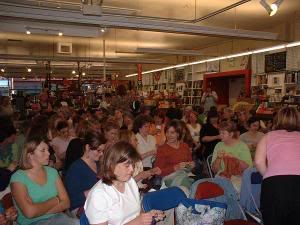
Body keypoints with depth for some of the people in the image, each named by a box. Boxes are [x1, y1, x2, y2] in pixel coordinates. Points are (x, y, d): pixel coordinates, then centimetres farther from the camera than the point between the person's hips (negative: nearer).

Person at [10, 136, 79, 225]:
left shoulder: (52, 172, 9)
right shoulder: (18, 178, -7)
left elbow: (66, 202, 4)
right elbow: (30, 212, -18)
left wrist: (40, 211, -10)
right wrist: (55, 201, -4)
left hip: (57, 217, 5)